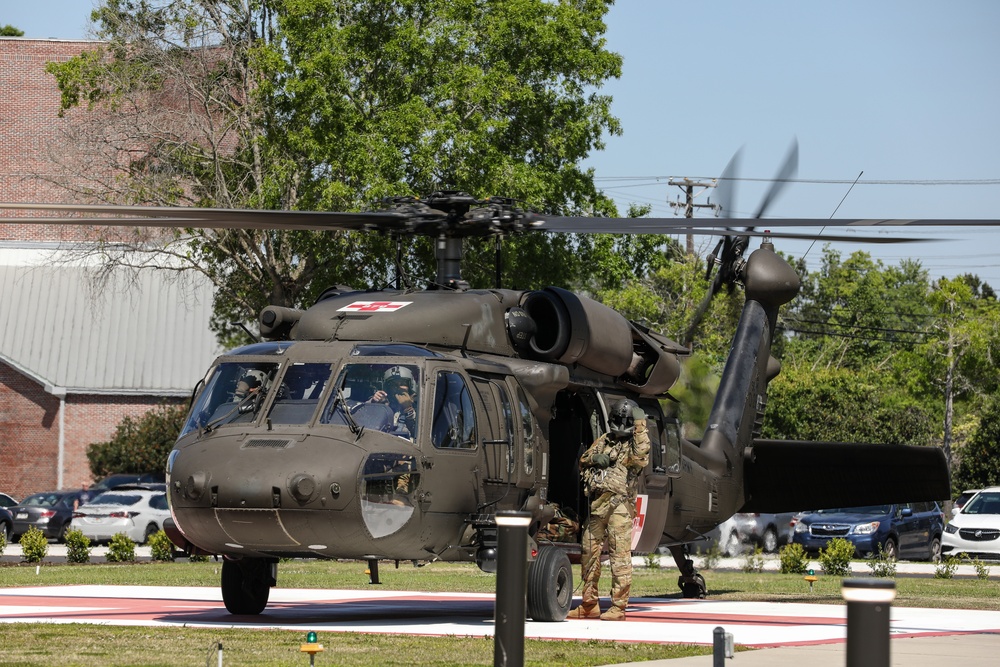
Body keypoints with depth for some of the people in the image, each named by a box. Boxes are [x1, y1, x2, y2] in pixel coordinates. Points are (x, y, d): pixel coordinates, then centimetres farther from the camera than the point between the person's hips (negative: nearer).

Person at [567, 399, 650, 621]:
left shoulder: (635, 443, 3)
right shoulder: (603, 441, 20)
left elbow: (640, 454, -19)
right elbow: (583, 460, 27)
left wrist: (640, 425, -17)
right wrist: (594, 458, 4)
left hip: (619, 505, -6)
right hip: (597, 503, 6)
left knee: (620, 556, -8)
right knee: (589, 553, 9)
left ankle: (618, 607, -7)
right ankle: (589, 605, 18)